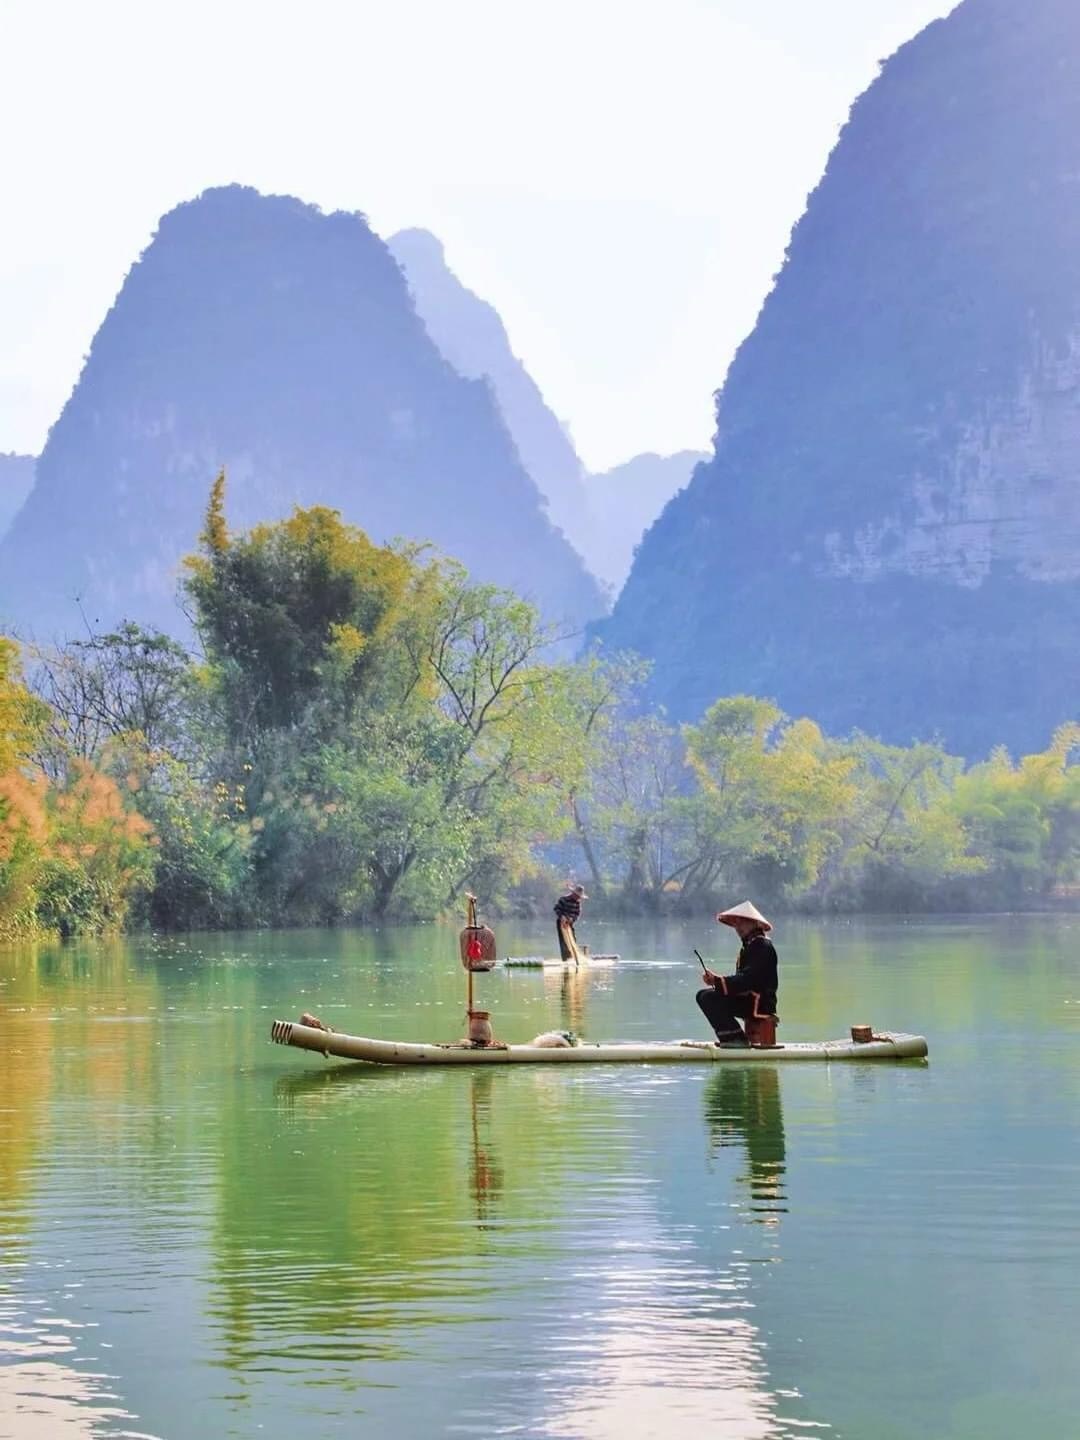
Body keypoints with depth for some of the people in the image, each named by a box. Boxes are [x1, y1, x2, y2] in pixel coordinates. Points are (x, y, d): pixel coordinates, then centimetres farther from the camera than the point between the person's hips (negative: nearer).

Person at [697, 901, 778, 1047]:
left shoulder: (763, 946, -15)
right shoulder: (749, 945, 18)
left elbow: (748, 979, -25)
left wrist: (718, 981, -26)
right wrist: (716, 981, -2)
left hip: (760, 1003, -11)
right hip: (747, 998, 11)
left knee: (710, 998, -23)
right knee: (703, 995, 12)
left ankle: (736, 1039, -17)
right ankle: (730, 1037, 5)